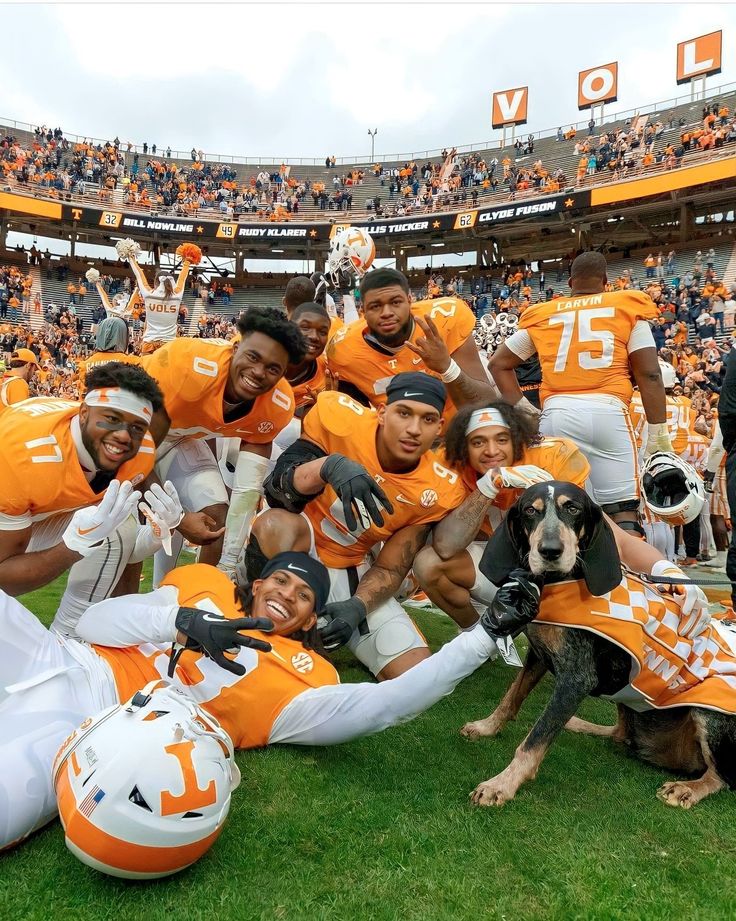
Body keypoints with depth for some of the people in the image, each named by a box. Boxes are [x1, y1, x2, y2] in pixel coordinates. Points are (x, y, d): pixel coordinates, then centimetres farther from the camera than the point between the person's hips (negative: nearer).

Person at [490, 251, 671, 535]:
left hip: (555, 415, 2)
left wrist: (522, 408, 20)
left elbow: (498, 363, 23)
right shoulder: (627, 307, 13)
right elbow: (649, 375, 6)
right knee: (624, 511, 1)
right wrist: (658, 432, 8)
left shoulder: (541, 315, 19)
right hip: (607, 412, -2)